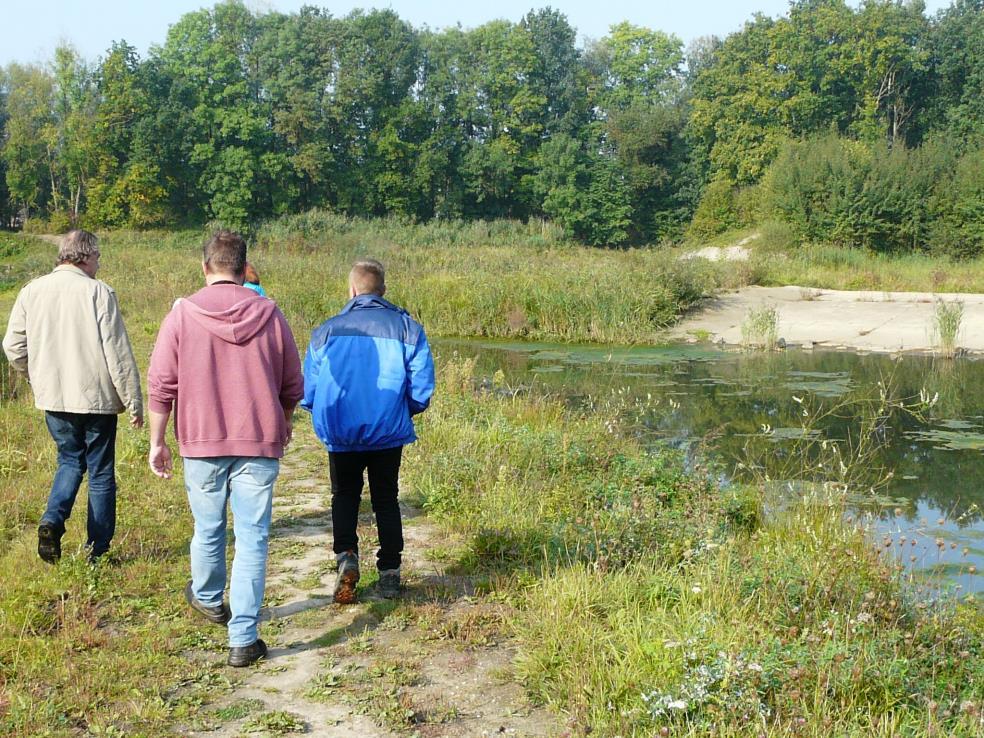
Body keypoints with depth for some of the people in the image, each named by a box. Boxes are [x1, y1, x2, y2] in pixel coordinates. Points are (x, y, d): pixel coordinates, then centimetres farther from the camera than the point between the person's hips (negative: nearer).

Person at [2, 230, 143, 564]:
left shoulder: (32, 291, 2)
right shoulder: (98, 292, -12)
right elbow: (118, 353, -13)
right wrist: (134, 401, -7)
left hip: (53, 398, 4)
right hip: (96, 398, -4)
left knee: (70, 461, 23)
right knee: (101, 472, 9)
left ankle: (52, 520, 1)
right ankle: (97, 550, 13)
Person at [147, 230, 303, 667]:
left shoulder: (183, 314, -4)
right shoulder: (269, 314, -1)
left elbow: (160, 385, -3)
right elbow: (293, 387, 6)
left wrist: (157, 441, 7)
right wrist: (282, 423, 24)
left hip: (201, 443, 1)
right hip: (259, 444, 0)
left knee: (208, 529, 20)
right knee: (252, 539, 4)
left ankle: (208, 598, 45)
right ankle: (243, 639, 4)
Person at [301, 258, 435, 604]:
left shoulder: (327, 330, -3)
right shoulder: (406, 327, -4)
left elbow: (307, 390, 0)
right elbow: (422, 388, -6)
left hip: (341, 433, 0)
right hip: (389, 433, 0)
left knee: (344, 496, 19)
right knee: (386, 499, 16)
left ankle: (346, 556, -3)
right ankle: (389, 574, 15)